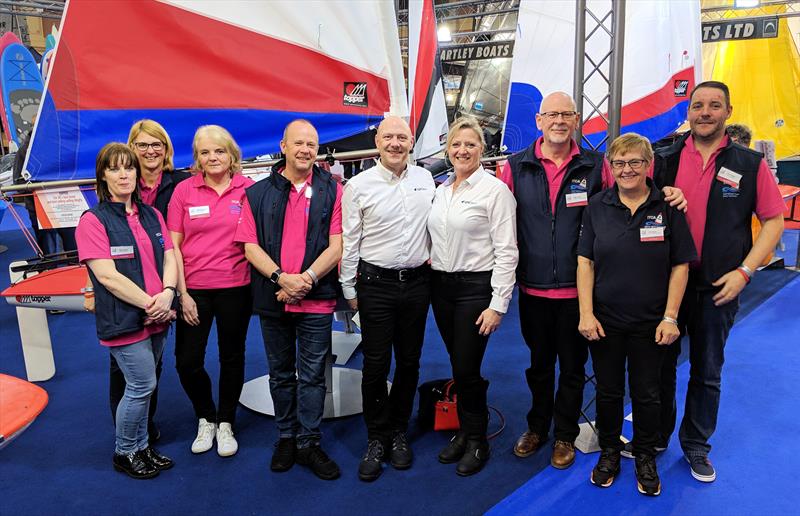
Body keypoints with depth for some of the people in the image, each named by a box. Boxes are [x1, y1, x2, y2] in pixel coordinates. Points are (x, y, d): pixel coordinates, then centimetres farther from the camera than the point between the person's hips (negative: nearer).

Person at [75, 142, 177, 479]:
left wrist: (167, 294, -15)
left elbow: (169, 259, 4)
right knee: (142, 386, -2)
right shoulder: (93, 220, -8)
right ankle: (124, 453, 20)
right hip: (124, 320, -6)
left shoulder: (151, 215, 10)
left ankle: (141, 447, 32)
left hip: (156, 317, 6)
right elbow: (108, 276, -15)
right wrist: (149, 303, -17)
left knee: (143, 387, 15)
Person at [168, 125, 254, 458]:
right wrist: (182, 293, -5)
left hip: (235, 287, -1)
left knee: (231, 357, 13)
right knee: (187, 361, 4)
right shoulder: (184, 190, -2)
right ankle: (206, 419, 31)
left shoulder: (248, 189, -4)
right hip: (193, 289, 1)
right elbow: (173, 245, -1)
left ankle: (226, 423, 34)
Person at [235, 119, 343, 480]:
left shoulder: (332, 190, 1)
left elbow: (337, 245, -5)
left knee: (312, 375, 5)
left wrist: (305, 279, -17)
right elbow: (250, 246, -1)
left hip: (316, 299, -2)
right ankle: (286, 438, 30)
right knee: (281, 373, 15)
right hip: (271, 298, 2)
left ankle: (309, 443, 18)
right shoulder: (258, 193, 5)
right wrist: (282, 278, -15)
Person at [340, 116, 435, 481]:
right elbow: (349, 242, -2)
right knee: (375, 365, 2)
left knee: (409, 362, 11)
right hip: (376, 284, -3)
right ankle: (377, 439, 18)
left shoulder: (425, 180, 6)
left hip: (417, 283, 4)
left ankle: (399, 433, 28)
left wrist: (433, 272, 10)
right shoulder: (359, 186, -4)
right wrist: (349, 289, -1)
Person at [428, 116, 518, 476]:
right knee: (457, 365, 14)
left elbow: (506, 251, -11)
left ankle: (477, 441, 20)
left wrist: (498, 304, -15)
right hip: (441, 285, 6)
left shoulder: (495, 189, -9)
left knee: (467, 369, -2)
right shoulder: (439, 189, 9)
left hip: (475, 287, -5)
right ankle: (465, 431, 32)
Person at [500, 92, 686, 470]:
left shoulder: (596, 166, -2)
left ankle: (565, 435, 33)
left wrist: (665, 194, -10)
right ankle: (537, 427, 38)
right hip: (532, 287, 1)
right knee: (539, 363, 18)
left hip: (577, 289, -1)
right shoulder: (516, 166, -1)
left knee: (572, 367, 13)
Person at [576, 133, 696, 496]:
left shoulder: (667, 207, -5)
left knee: (646, 393, 12)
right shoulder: (597, 207, -2)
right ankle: (609, 452, 34)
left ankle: (645, 457, 34)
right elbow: (585, 262, -2)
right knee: (608, 391, 14)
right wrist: (586, 314, -8)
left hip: (650, 322, -1)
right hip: (604, 320, 1)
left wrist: (670, 317, -8)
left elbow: (680, 266, -3)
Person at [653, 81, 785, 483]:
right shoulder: (664, 160, 0)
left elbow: (773, 221, 1)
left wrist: (743, 272, -9)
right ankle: (655, 436, 32)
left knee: (707, 373, 13)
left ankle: (696, 445, 32)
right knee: (660, 363, 13)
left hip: (718, 287, 0)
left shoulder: (750, 164, -2)